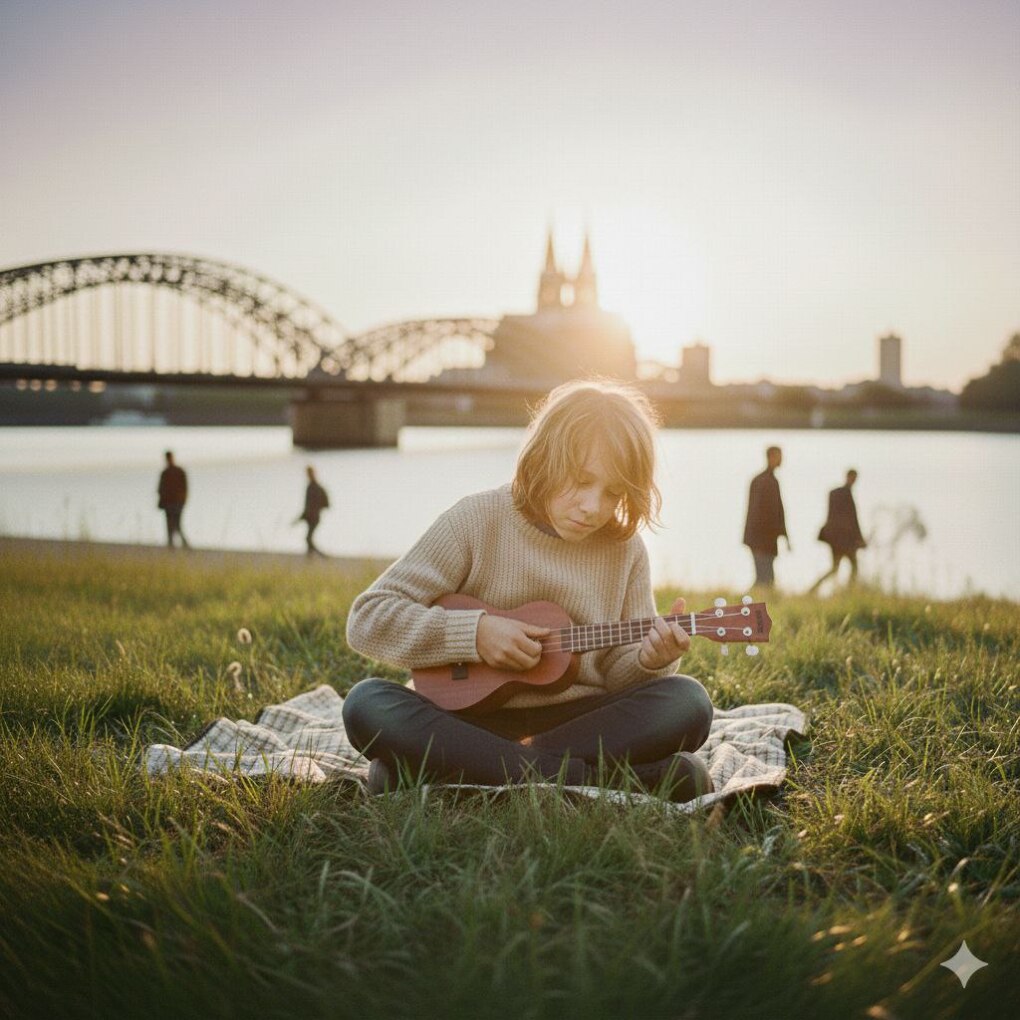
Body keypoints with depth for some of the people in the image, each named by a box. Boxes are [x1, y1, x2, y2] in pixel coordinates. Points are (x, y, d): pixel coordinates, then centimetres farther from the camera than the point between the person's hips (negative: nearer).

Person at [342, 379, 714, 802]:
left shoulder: (624, 549, 3)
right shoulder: (477, 521, -6)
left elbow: (618, 673, 7)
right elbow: (366, 619, -8)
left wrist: (650, 660, -16)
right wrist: (475, 632, -19)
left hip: (577, 724, 2)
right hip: (472, 720, -2)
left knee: (687, 701, -22)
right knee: (366, 703, -30)